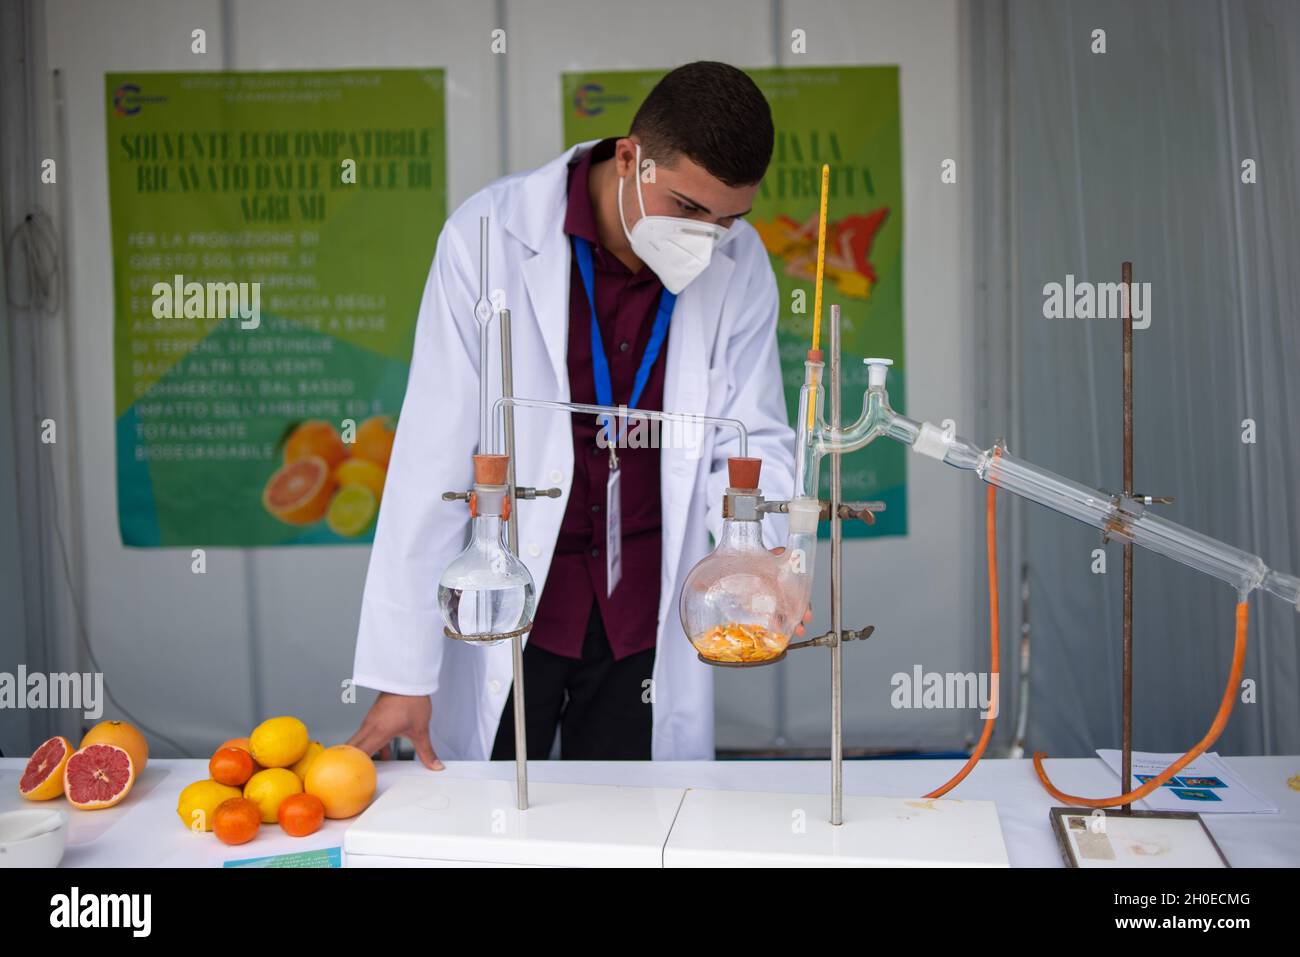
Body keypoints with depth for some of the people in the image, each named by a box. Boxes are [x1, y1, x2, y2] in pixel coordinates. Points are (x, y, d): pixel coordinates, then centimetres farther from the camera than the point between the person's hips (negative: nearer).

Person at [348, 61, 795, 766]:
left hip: (645, 610, 2)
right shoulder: (491, 235, -16)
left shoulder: (739, 265, -7)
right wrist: (402, 673, -15)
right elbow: (435, 456, -15)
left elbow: (752, 439, 0)